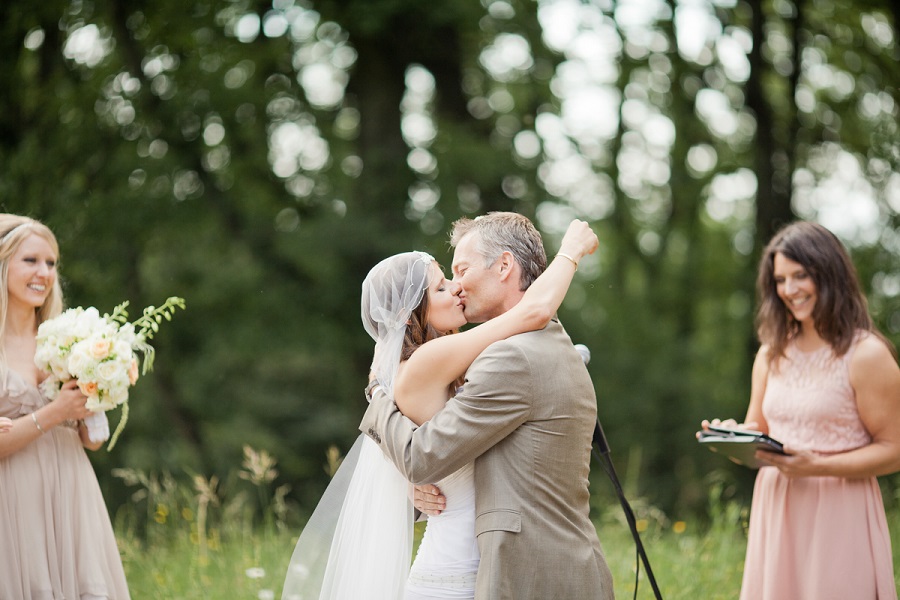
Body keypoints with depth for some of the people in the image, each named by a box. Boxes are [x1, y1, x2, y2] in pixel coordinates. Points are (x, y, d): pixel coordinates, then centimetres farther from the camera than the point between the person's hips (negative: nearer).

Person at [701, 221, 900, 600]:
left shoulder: (866, 354, -8)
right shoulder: (773, 352, 12)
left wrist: (816, 465, -20)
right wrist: (733, 435, -2)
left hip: (838, 514, -6)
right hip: (775, 511, 6)